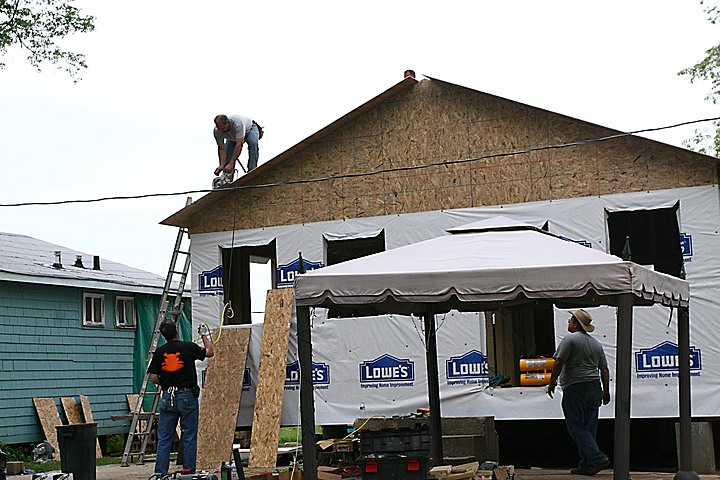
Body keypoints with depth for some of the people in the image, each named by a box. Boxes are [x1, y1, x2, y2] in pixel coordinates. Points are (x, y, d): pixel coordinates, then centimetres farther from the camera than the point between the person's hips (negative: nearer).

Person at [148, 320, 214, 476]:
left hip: (168, 398, 2)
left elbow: (154, 379, 2)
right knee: (189, 438, 5)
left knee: (164, 438, 7)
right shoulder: (188, 347, -7)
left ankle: (160, 473, 5)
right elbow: (210, 352, 9)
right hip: (187, 397, -2)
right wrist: (205, 335, 23)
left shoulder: (159, 352, 0)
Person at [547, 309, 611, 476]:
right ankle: (586, 465, 10)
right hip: (594, 387, 8)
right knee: (589, 427, 9)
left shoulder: (570, 340, -8)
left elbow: (559, 363, -14)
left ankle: (597, 458, -16)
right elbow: (604, 369, 15)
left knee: (576, 427, -4)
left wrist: (552, 383, -4)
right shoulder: (596, 343, 15)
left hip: (575, 388, -7)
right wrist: (606, 390, 18)